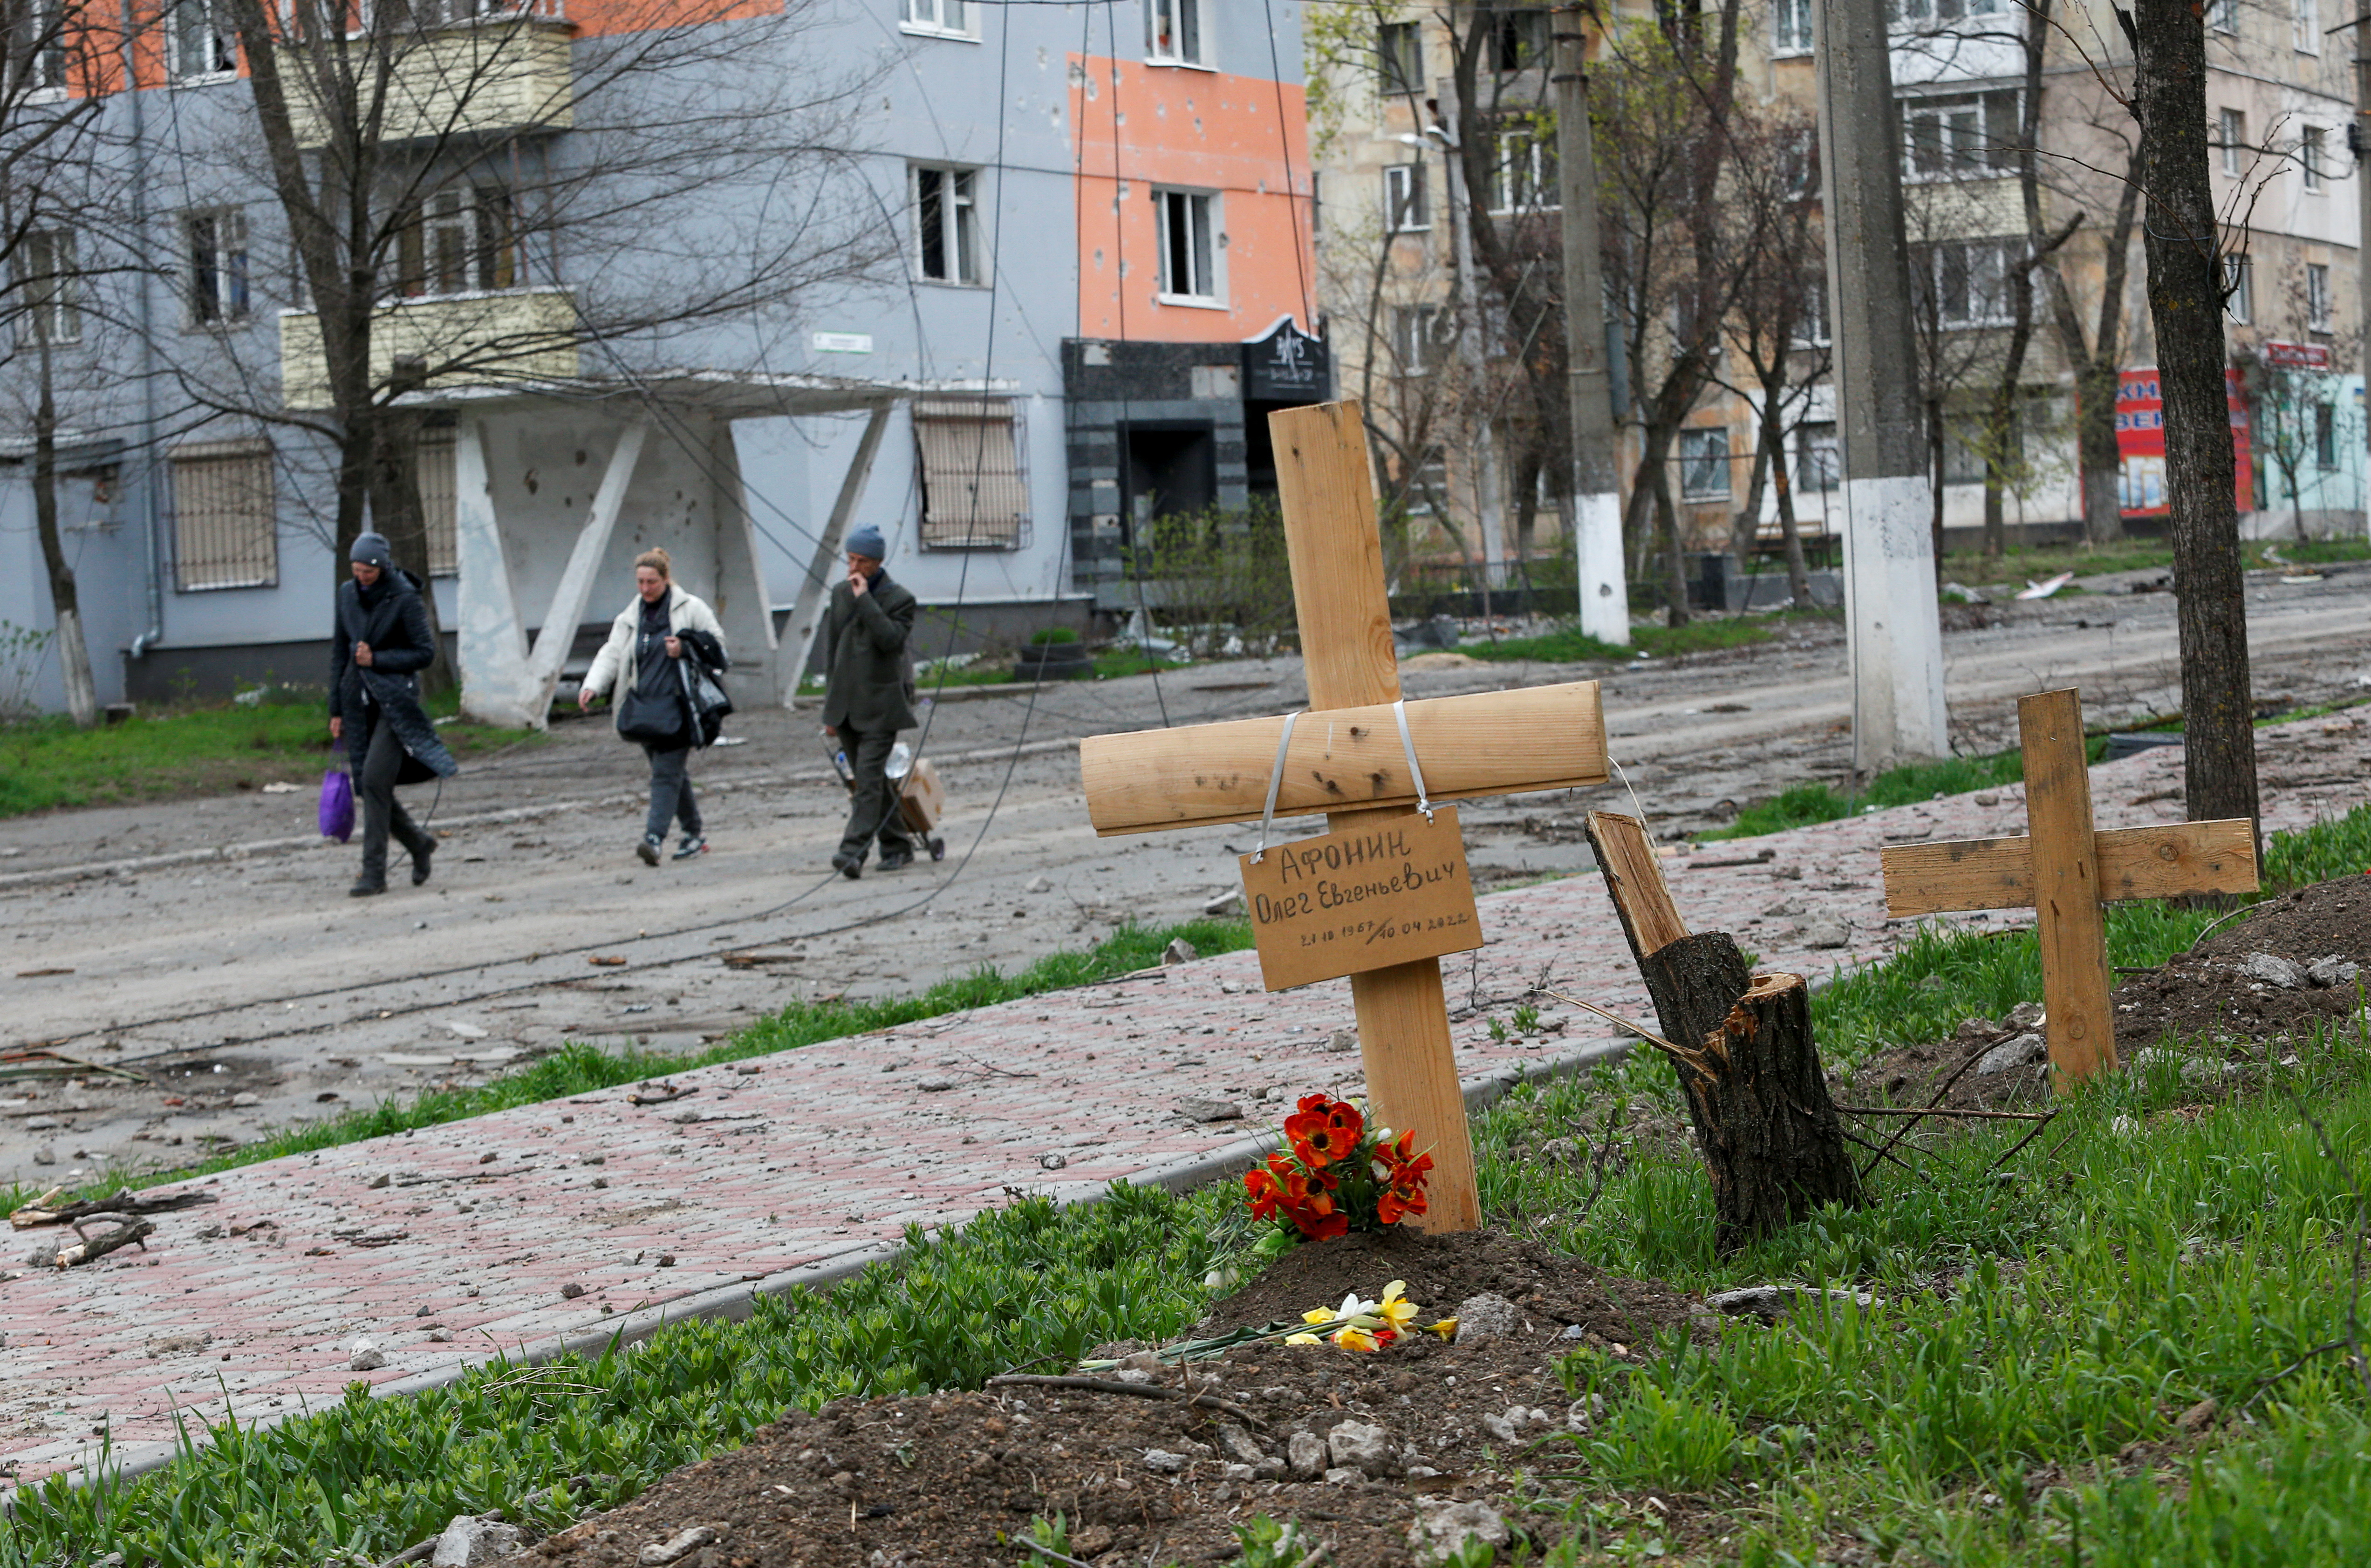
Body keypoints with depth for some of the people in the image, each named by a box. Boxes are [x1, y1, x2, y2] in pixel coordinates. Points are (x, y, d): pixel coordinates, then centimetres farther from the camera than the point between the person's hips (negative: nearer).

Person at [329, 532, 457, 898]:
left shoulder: (405, 598, -9)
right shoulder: (348, 594, 7)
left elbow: (425, 653, -8)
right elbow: (339, 652, 13)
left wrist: (376, 660, -16)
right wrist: (336, 710, 12)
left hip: (396, 699, -6)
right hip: (358, 700, 6)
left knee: (374, 780, -16)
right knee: (369, 786, 5)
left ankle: (374, 873, -11)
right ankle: (419, 844, 29)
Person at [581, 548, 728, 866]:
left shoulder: (690, 608, 0)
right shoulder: (630, 618, 13)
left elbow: (716, 642, 2)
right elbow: (611, 655, 5)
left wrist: (686, 648, -16)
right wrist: (592, 686, -12)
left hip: (677, 705, -5)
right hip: (645, 706, 5)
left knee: (667, 773, -14)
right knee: (673, 772, 10)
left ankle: (655, 838, -22)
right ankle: (695, 833, 22)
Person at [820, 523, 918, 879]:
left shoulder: (899, 599, -4)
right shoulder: (840, 594, 13)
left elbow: (891, 639, -22)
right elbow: (832, 650, 16)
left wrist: (865, 600, -19)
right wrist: (831, 708, 15)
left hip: (879, 706, -6)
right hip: (846, 705, 6)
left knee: (869, 778, -14)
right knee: (871, 780, 11)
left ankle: (854, 851, -21)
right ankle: (898, 846, 22)